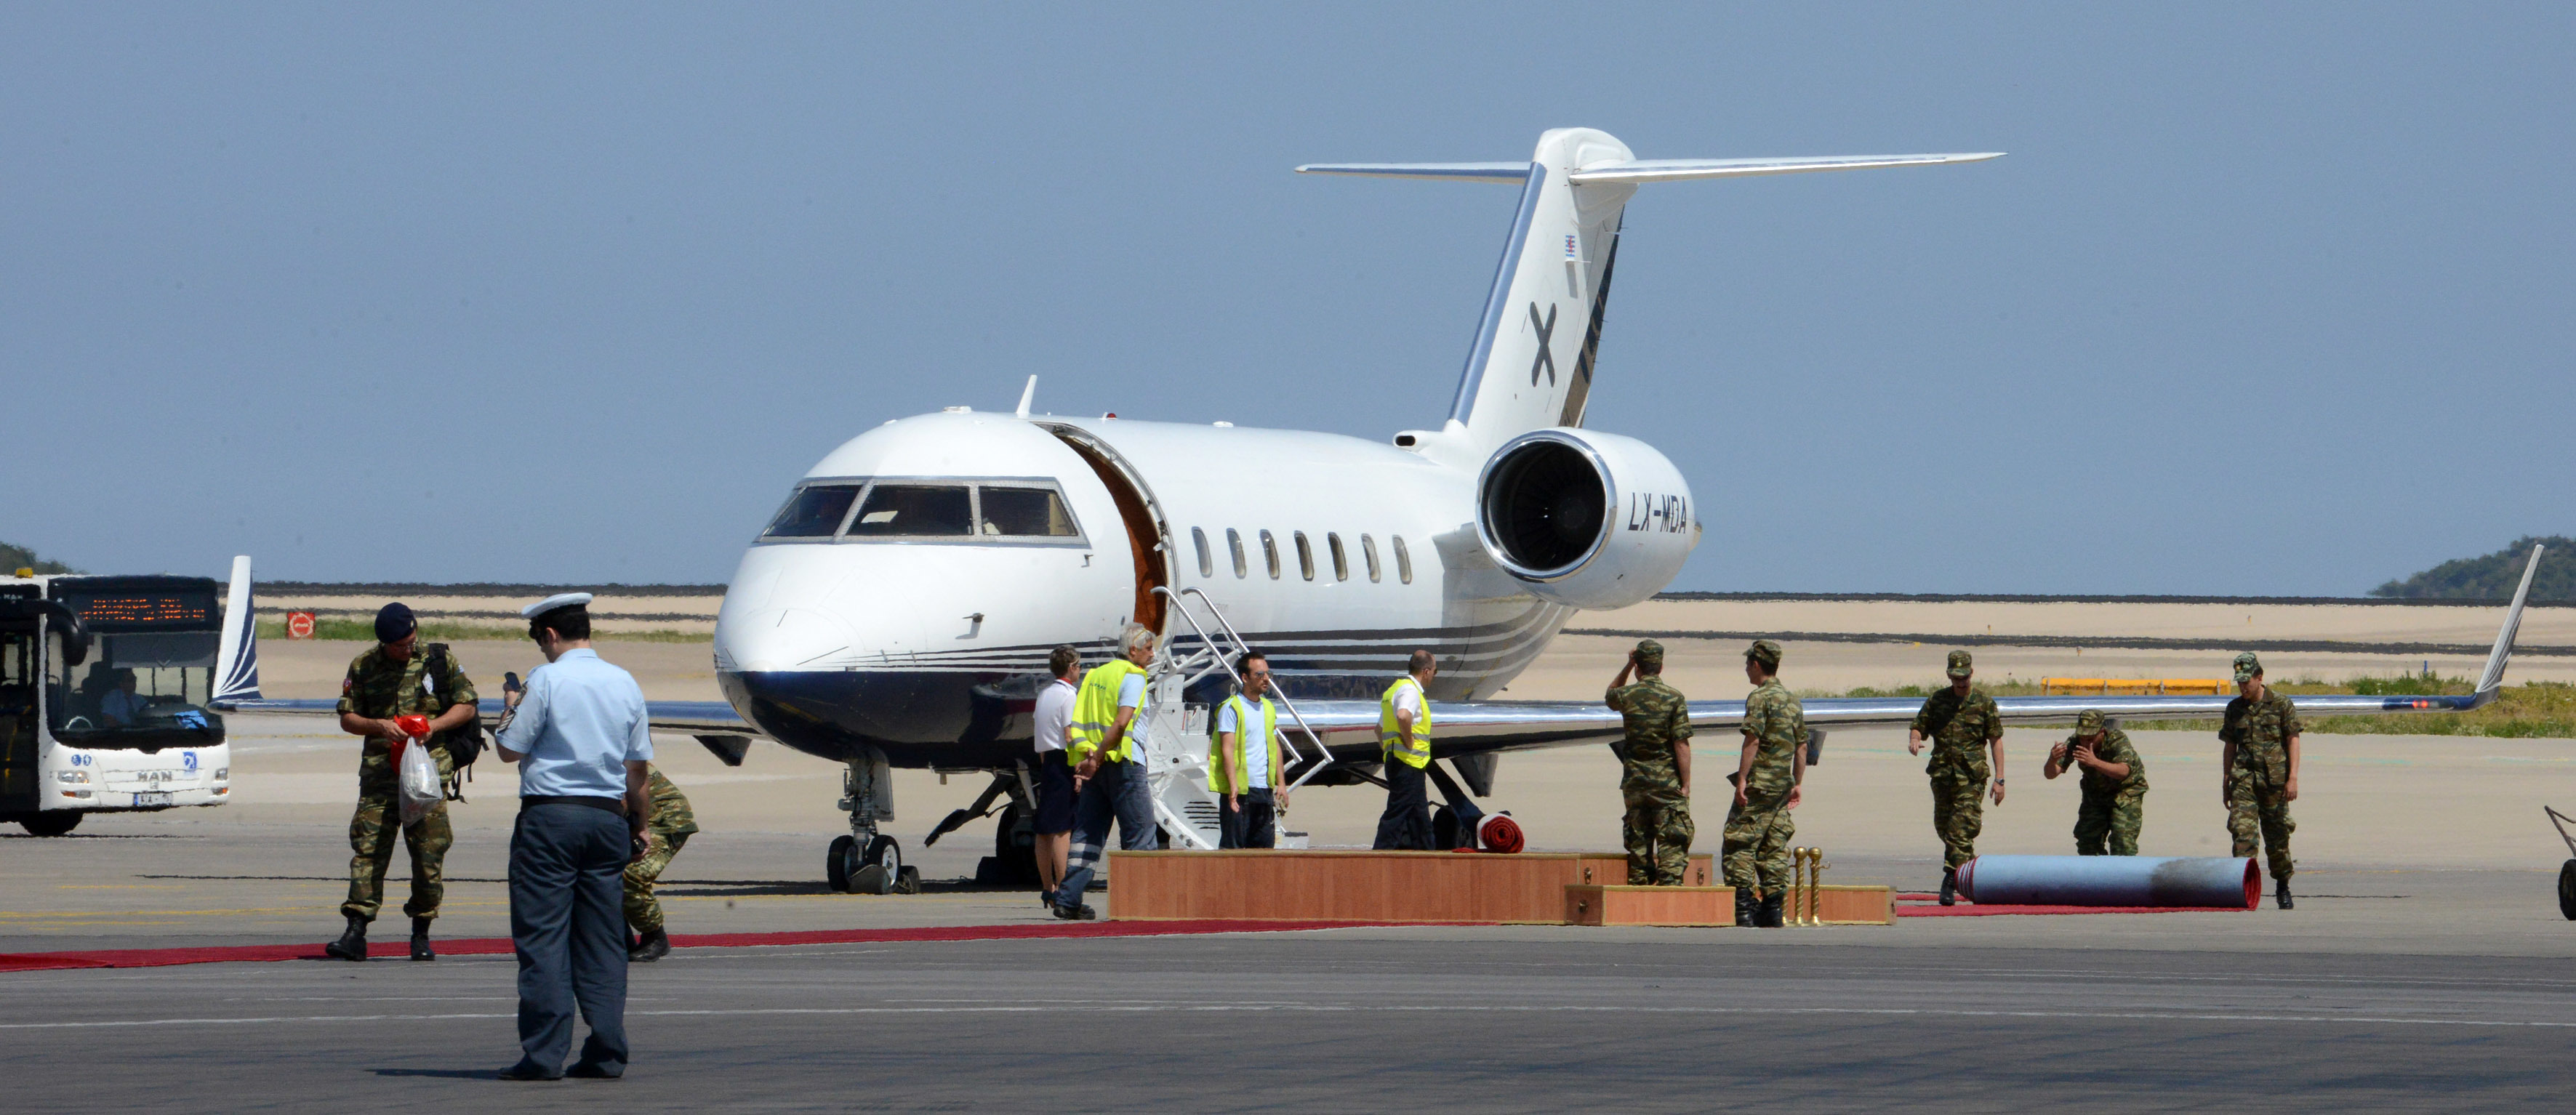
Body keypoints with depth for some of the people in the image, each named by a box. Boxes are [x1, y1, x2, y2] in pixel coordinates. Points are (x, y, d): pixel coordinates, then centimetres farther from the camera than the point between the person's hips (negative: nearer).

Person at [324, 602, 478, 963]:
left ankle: (421, 935, 12)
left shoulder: (440, 661, 6)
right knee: (368, 848, -8)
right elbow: (347, 718, 10)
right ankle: (355, 934, -11)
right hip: (380, 769, 0)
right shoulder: (363, 668, 8)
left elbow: (467, 706, 8)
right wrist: (377, 726, -10)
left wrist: (434, 725, -9)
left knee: (429, 852, 0)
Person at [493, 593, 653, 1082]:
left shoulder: (547, 680, -8)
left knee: (543, 937, -4)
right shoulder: (625, 684, 9)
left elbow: (510, 750, -5)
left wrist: (512, 709, 13)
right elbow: (637, 766, 13)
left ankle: (544, 1054, -8)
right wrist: (640, 823, 23)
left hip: (549, 816, -5)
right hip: (607, 818, 5)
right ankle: (606, 1054, 6)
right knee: (602, 940, 8)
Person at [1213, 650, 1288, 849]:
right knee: (1233, 846, -5)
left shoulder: (1269, 708, 15)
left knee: (1265, 845, 6)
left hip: (1264, 789, 7)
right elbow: (1227, 749, -14)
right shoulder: (1231, 708, -7)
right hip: (1239, 790, -7)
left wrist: (1281, 785, 14)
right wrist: (1233, 786, -23)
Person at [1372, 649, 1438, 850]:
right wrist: (1409, 742, -20)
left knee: (1419, 816, 14)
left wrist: (1387, 752, 23)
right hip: (1408, 763, -10)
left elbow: (1380, 728, 27)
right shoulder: (1410, 690, -12)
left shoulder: (1394, 690, 20)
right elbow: (1403, 716, -32)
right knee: (1397, 812, -11)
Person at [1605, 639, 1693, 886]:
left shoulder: (1627, 696, 0)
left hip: (1634, 782, 3)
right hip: (1667, 782, -3)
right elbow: (1681, 745, -11)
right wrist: (1686, 784, -6)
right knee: (1672, 842, -3)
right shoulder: (1675, 698, -9)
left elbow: (1610, 696, 27)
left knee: (1638, 844, 10)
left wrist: (1628, 666, 19)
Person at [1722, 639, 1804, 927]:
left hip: (1759, 784, -8)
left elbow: (1753, 741, -17)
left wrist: (1742, 779, -17)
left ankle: (1744, 906, -13)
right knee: (1775, 849, 9)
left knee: (1740, 844, -5)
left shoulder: (1759, 698, -10)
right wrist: (1796, 784, 21)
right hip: (1783, 784, 8)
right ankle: (1772, 911, 7)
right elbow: (1801, 746, 17)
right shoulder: (1793, 700, 15)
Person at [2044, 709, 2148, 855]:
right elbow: (2050, 774, -28)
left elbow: (2123, 772, -50)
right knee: (2087, 839, 3)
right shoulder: (2074, 743, -24)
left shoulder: (2118, 740, -33)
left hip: (2126, 790, -4)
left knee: (2123, 838, -18)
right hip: (2095, 792, 4)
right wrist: (2052, 761, -52)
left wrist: (2095, 762, -66)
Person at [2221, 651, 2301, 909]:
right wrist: (2226, 784, 14)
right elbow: (2229, 747, 16)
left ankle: (2283, 887, 22)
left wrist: (2293, 778, -9)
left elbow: (2293, 741, -1)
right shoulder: (2235, 709, 11)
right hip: (2243, 778, 2)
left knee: (2277, 836, 6)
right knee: (2243, 831, -14)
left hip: (2274, 779, -2)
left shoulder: (2281, 705, 1)